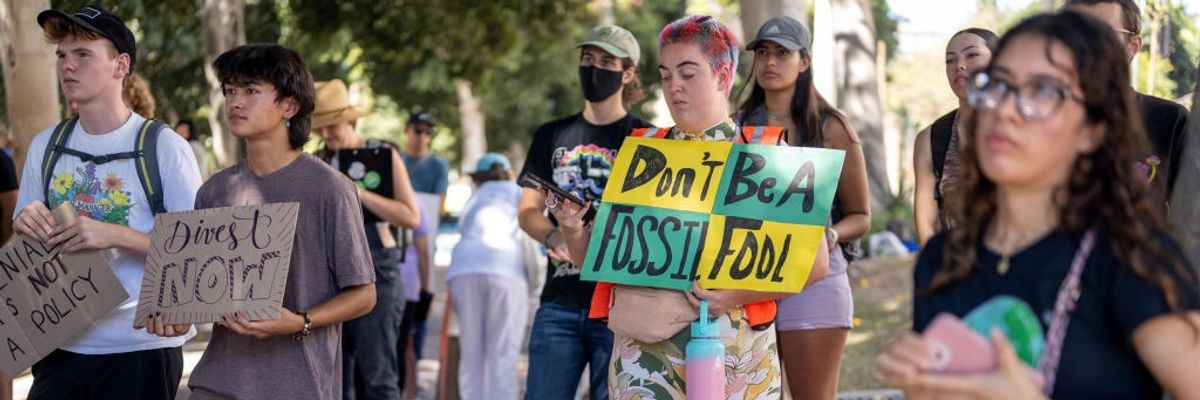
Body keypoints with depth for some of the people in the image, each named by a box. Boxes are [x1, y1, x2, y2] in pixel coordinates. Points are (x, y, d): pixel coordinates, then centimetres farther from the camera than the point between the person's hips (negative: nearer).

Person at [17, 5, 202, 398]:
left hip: (142, 347, -4)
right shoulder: (46, 146, 6)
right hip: (63, 344, 4)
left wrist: (116, 235, -22)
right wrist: (25, 228, -9)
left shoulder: (164, 147, -8)